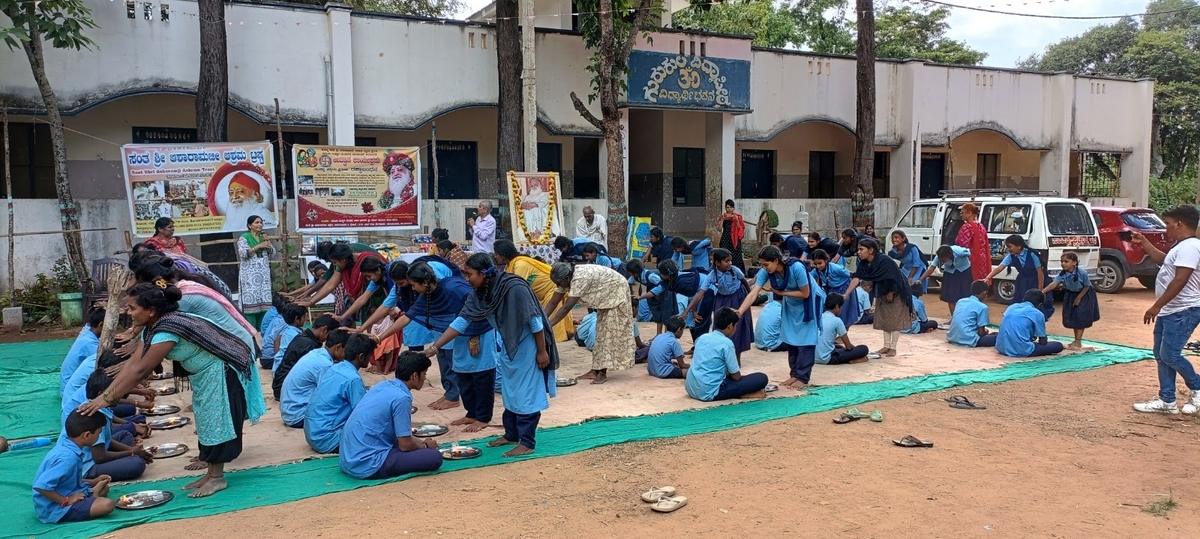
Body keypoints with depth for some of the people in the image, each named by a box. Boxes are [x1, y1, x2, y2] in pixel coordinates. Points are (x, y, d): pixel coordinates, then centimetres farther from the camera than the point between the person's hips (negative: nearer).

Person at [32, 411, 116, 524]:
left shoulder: (65, 445, 3)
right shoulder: (67, 457, -27)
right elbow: (41, 486, -31)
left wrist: (92, 482, 14)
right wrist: (66, 501, -21)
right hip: (55, 509, -10)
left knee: (104, 487, 20)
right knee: (107, 504, -24)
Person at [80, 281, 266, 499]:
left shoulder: (167, 330, -30)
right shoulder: (153, 328, 1)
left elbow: (140, 371, -28)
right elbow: (133, 364, 0)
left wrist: (108, 399, -22)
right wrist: (104, 393, -6)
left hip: (223, 370, -10)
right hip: (206, 373, 10)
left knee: (217, 421, -5)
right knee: (208, 421, 12)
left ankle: (217, 478, 4)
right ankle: (212, 473, 19)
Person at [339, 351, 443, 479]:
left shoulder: (384, 386, 11)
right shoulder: (401, 397, -16)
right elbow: (405, 445, -10)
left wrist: (421, 441, 23)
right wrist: (425, 446, 9)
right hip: (367, 466, -10)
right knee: (434, 457, -13)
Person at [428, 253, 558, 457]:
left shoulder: (515, 288, -29)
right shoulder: (479, 294, -6)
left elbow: (535, 321, -23)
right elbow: (461, 321, -2)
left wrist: (542, 352, -17)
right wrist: (434, 347, -6)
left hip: (526, 347, -8)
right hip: (505, 347, 8)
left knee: (526, 394, -1)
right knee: (509, 393, 17)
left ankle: (527, 442, 8)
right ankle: (511, 435, 31)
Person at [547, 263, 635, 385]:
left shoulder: (580, 278, -35)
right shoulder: (566, 279, -8)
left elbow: (566, 307, -36)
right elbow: (553, 303, -4)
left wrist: (547, 325, -35)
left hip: (616, 292, -9)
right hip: (605, 296, 10)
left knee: (611, 331, -10)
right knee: (602, 330, 8)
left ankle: (602, 372, -10)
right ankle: (596, 369, 11)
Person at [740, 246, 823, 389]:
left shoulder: (797, 268, -36)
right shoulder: (766, 272, -22)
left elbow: (805, 293, -27)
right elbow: (753, 294, -28)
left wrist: (781, 293, -24)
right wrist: (739, 312, -39)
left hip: (809, 302, -6)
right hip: (791, 303, 6)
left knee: (805, 340, -5)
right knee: (790, 339, 8)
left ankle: (803, 378, 1)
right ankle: (795, 374, 18)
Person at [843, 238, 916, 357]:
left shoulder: (884, 261, -31)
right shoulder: (863, 263, -11)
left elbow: (893, 279, -24)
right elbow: (856, 279, -15)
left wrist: (891, 294, -14)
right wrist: (845, 295, -24)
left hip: (896, 292, -7)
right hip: (882, 293, 7)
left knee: (895, 319, -1)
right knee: (884, 318, 10)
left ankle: (893, 348, 3)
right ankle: (886, 346, 17)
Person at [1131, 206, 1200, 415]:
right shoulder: (1180, 246, 14)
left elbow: (1180, 281, -27)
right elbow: (1163, 260, 36)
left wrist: (1156, 306, -26)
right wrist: (1143, 243, 31)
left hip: (1183, 312, -11)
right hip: (1169, 311, 11)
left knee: (1170, 355, -10)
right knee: (1160, 355, 10)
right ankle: (1167, 401, 15)